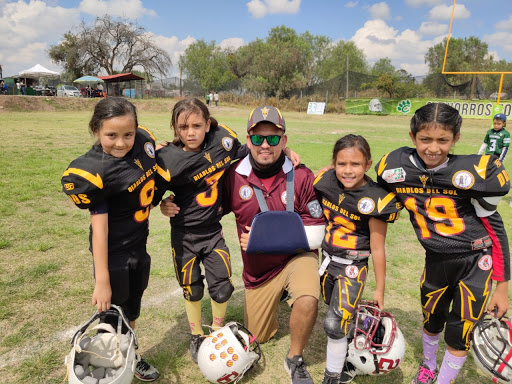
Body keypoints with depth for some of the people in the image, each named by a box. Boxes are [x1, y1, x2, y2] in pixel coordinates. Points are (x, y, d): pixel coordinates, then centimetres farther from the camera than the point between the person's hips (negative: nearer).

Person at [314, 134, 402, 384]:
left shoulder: (374, 199, -21)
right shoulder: (326, 181, -10)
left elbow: (377, 248, -14)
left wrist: (380, 289, -7)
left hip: (352, 267, -5)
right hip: (327, 260, 6)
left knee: (334, 324, -8)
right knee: (340, 314, 21)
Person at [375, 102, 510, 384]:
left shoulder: (473, 172, -20)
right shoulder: (397, 168, -14)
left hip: (475, 263, -3)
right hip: (435, 261, 3)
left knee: (459, 334, 5)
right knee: (431, 320, 22)